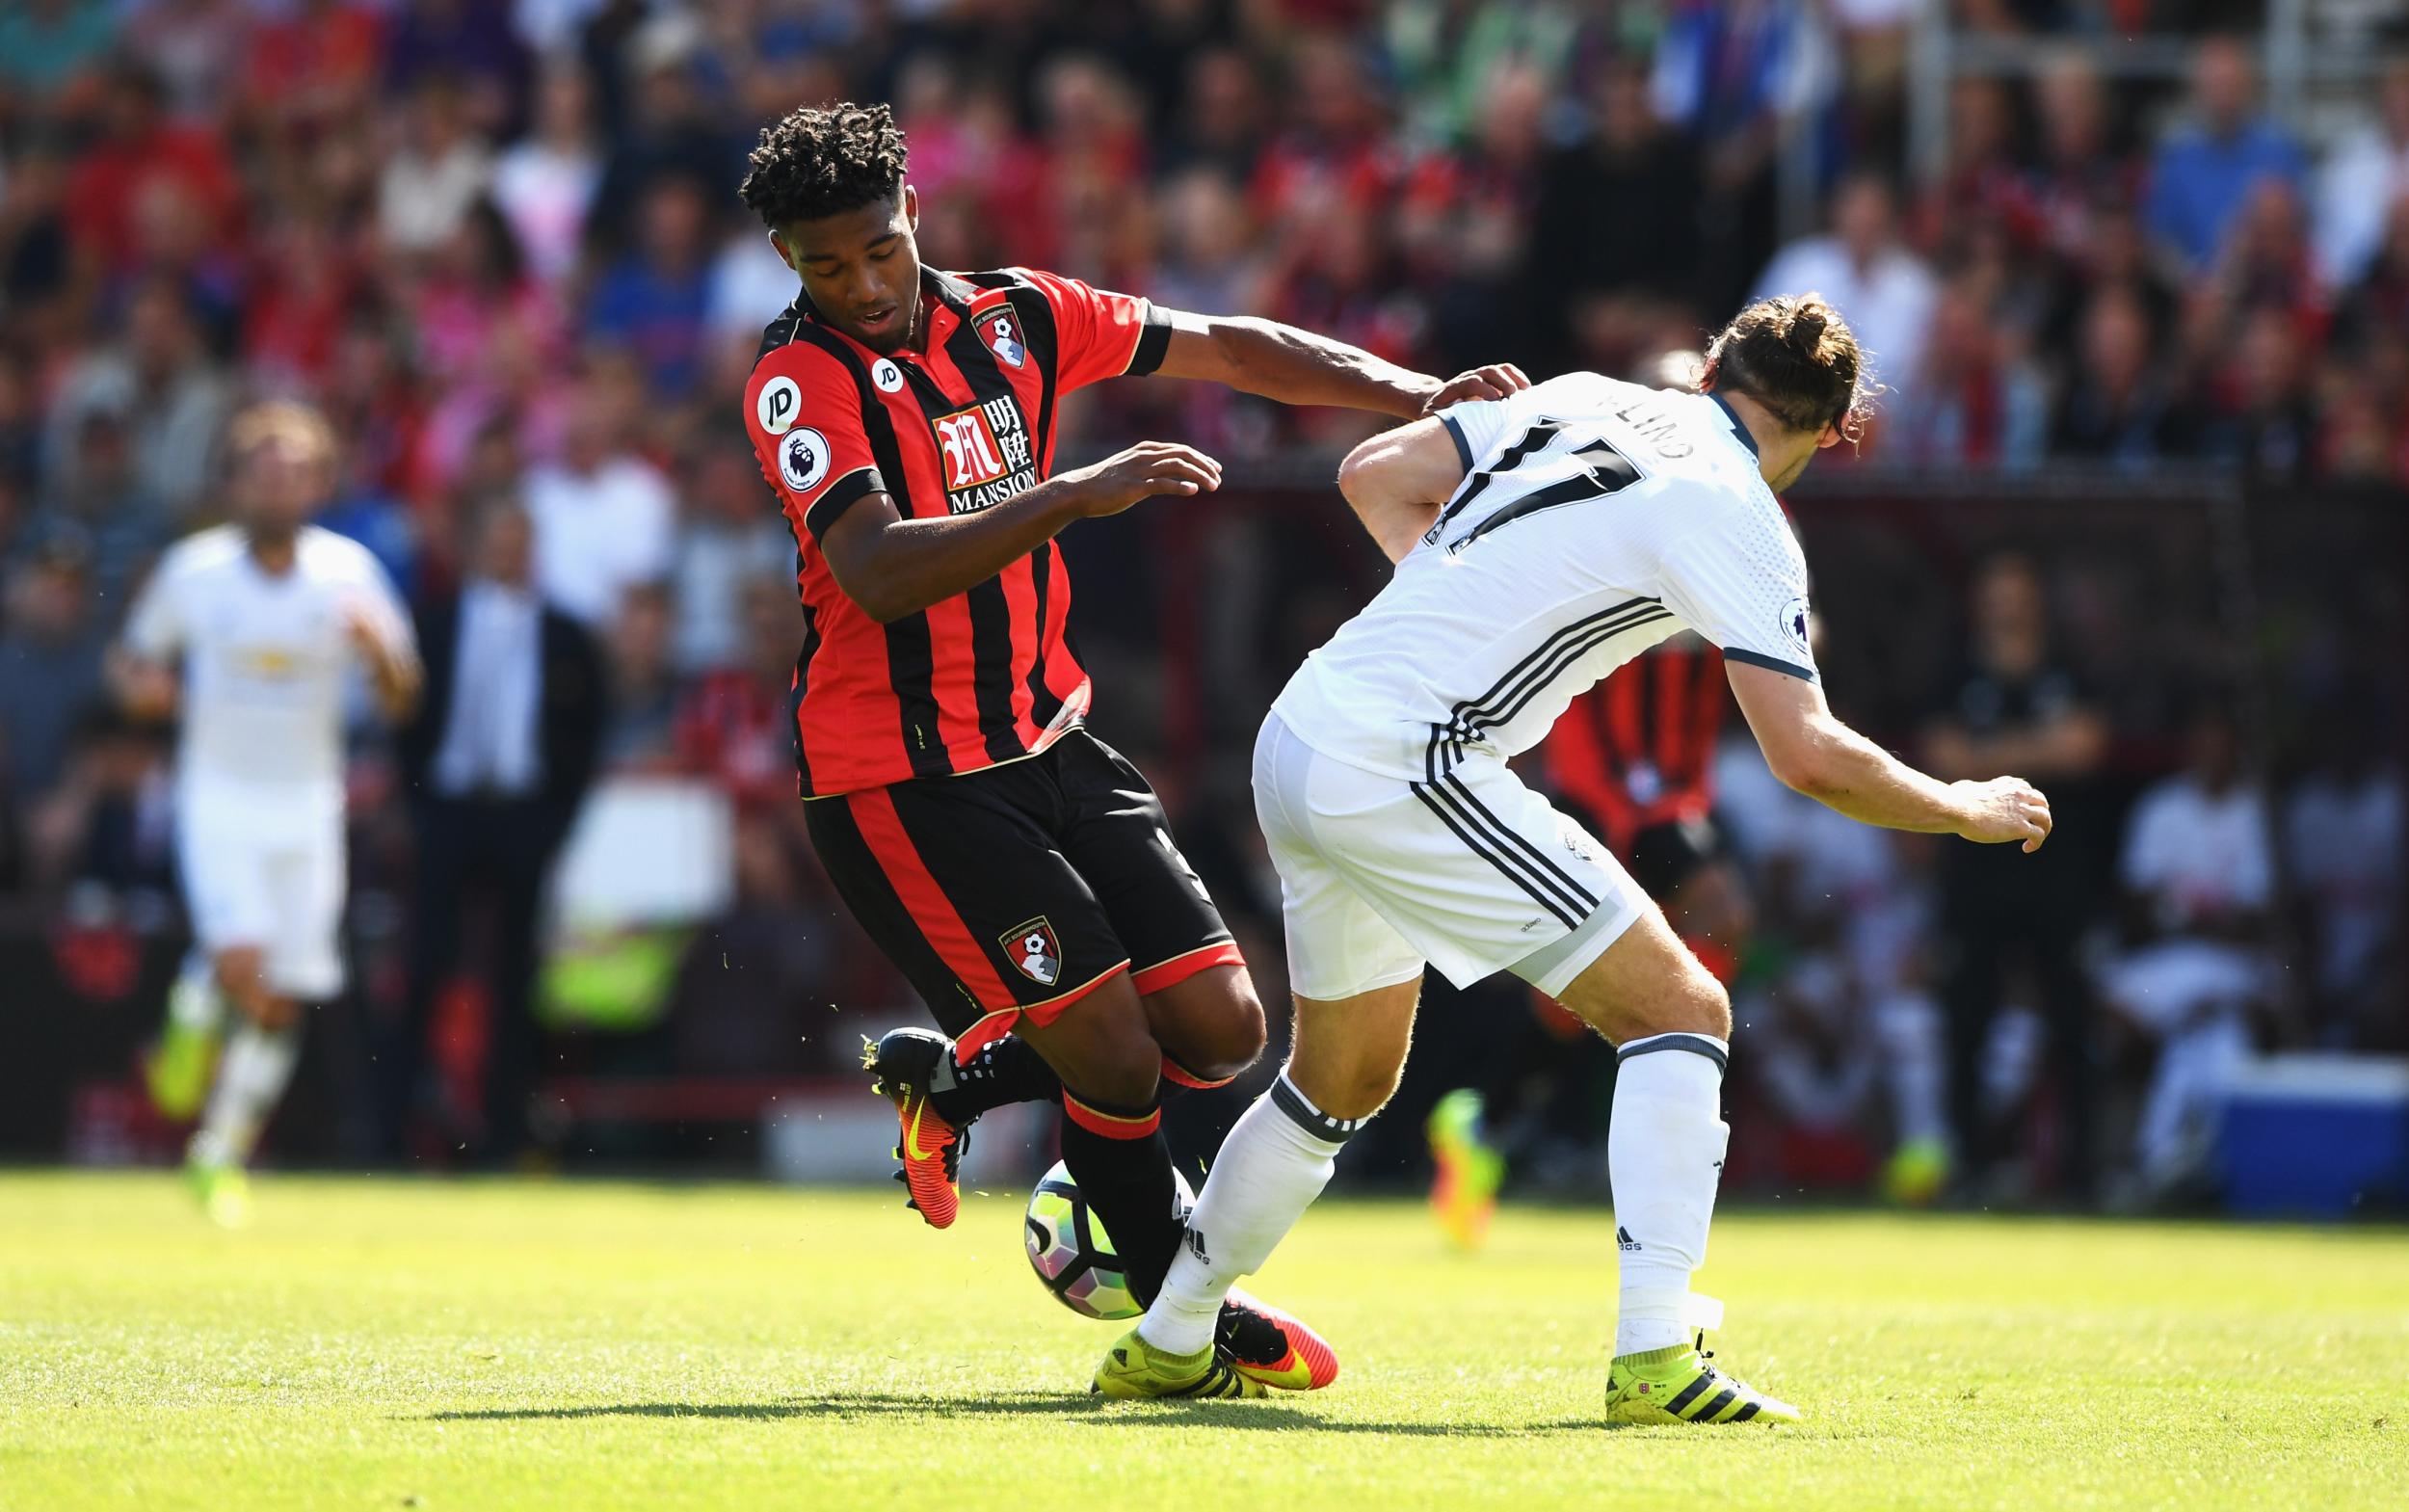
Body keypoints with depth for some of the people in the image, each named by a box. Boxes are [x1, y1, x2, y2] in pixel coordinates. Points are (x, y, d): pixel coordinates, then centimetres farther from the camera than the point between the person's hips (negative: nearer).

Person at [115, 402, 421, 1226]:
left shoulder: (348, 571, -5)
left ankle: (222, 1157, 21)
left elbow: (401, 700, -4)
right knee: (241, 963, -23)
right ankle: (194, 1018, 13)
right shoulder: (194, 570, -6)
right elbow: (133, 656, 9)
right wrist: (140, 685, -14)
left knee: (282, 1002, 4)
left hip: (307, 802, 2)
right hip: (217, 795, -2)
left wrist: (378, 646, -25)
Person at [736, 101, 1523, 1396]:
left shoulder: (1015, 316, 5)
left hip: (1044, 742, 7)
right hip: (901, 779, -7)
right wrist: (1076, 496, -38)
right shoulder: (798, 380, -14)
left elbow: (1231, 353, 10)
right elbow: (875, 571, -29)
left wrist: (1417, 396, -1)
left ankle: (949, 1077, 24)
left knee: (1219, 1026, 1)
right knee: (1116, 1055, -10)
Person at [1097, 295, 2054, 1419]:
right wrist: (1963, 810, 4)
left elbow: (1373, 472, 22)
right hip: (1405, 767, -8)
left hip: (1299, 738, 8)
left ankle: (1168, 1345, 37)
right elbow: (1809, 758, -11)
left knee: (1346, 1078, 26)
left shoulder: (1589, 400, 15)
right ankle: (1655, 1355, -15)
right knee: (1681, 1011, -4)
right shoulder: (1735, 516, -7)